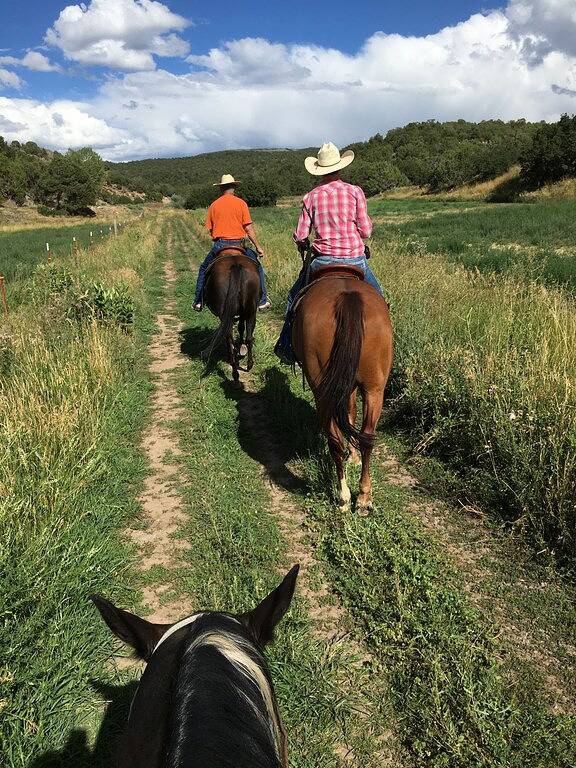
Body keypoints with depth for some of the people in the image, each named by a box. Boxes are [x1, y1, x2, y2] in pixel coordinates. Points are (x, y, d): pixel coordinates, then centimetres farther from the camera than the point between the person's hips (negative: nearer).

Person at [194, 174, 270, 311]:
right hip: (238, 243, -2)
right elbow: (249, 228, -5)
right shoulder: (240, 203, -1)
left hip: (219, 245, 2)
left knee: (204, 269, 24)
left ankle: (198, 302, 23)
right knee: (257, 267, 17)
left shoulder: (214, 205, 6)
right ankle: (262, 301, 15)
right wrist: (258, 246, 1)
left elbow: (210, 229, 8)